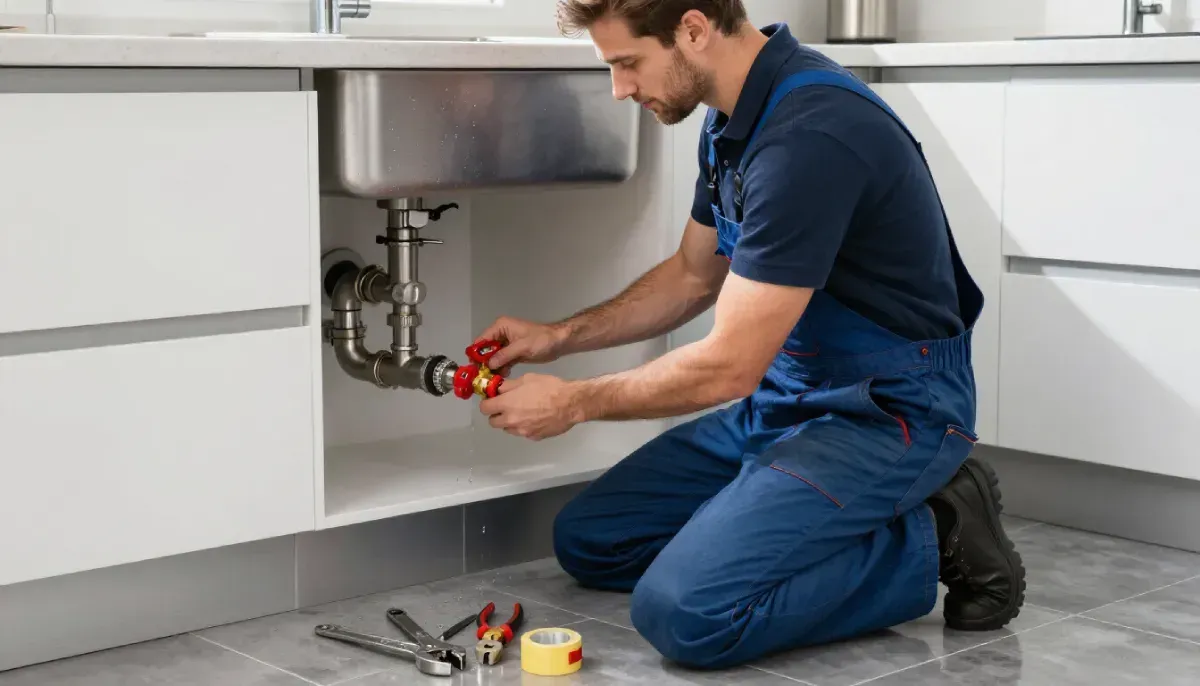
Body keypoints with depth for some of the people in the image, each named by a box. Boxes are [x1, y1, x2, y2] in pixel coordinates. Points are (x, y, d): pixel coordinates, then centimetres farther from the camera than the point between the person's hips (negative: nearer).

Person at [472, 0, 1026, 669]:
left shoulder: (811, 135, -27)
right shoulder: (737, 117, 4)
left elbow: (728, 365, -24)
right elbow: (693, 276, 20)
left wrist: (574, 402, -10)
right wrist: (560, 336, 11)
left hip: (886, 414, -10)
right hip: (784, 399, 10)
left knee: (685, 611, -26)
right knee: (588, 539, 8)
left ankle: (925, 543, -6)